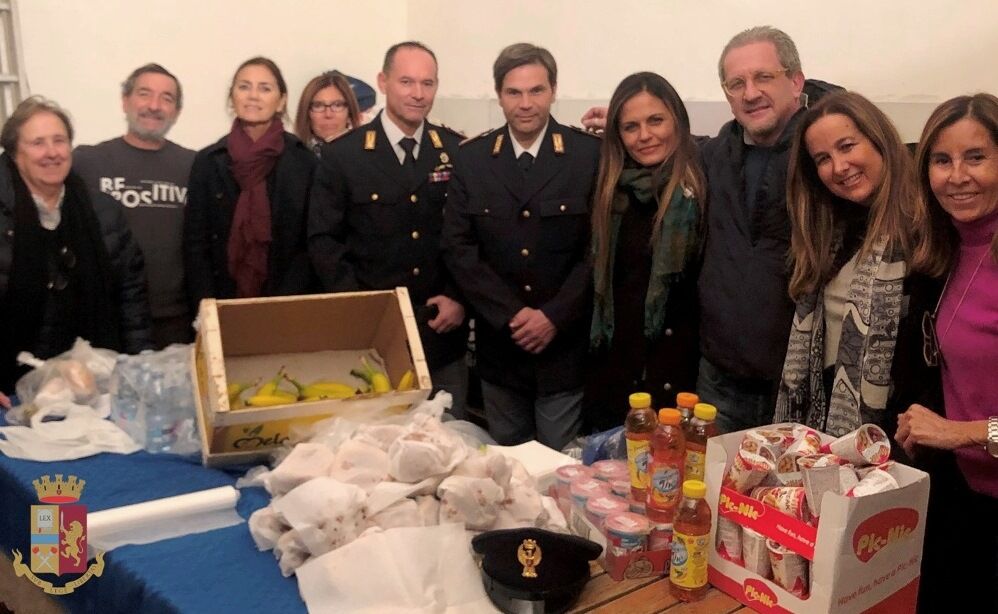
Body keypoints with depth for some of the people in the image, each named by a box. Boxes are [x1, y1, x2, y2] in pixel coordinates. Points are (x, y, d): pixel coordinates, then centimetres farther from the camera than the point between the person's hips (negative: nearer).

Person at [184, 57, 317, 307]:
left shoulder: (303, 160, -1)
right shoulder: (208, 161, 2)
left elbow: (311, 243, -3)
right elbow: (195, 243, 1)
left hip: (287, 302, -1)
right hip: (224, 300, 1)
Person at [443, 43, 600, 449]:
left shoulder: (590, 154, -5)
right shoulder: (471, 158, 3)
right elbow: (458, 247, -2)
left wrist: (554, 316, -13)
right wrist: (511, 316, -10)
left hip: (566, 346, -2)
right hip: (499, 347, 3)